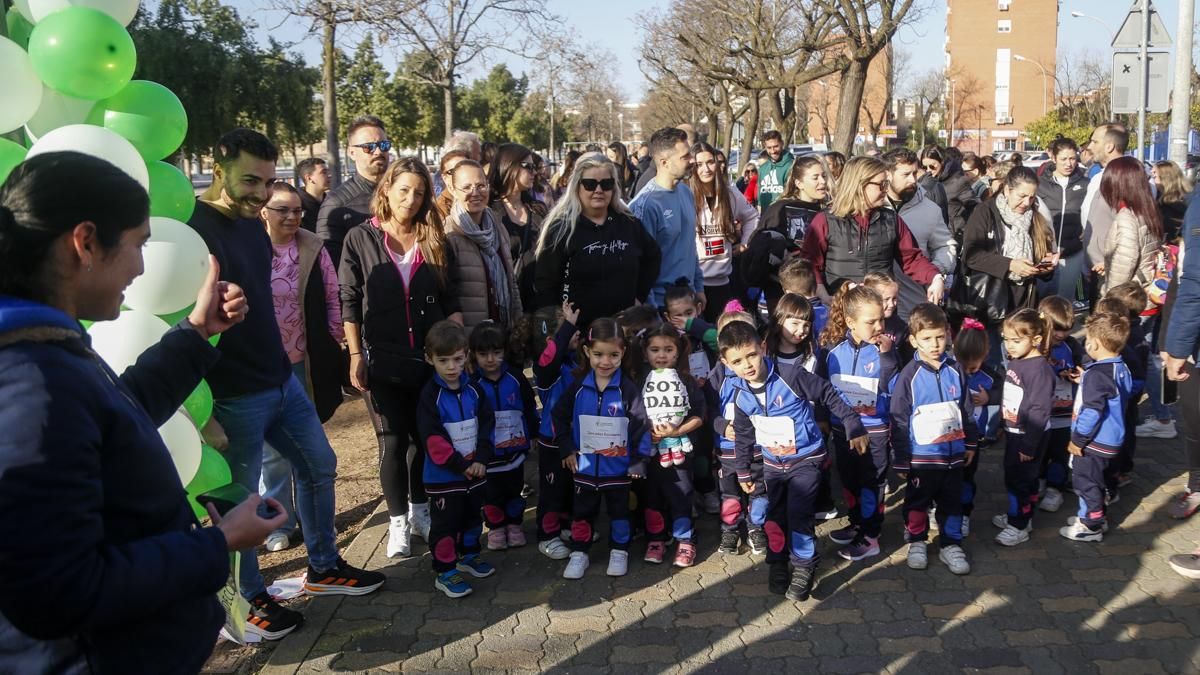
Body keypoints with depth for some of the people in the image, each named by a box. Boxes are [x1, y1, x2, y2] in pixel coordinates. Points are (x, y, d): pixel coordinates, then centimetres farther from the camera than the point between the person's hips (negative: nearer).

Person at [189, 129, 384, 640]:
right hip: (233, 396, -9)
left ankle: (323, 568, 36)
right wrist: (203, 412, -24)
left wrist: (279, 361, 20)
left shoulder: (253, 223, 7)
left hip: (281, 379, 9)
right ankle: (249, 601, 26)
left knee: (319, 465, 19)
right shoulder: (195, 229, -19)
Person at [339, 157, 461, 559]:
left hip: (431, 359, 2)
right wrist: (356, 355, -6)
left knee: (425, 438, 10)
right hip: (384, 360, -2)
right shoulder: (360, 239, -1)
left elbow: (450, 301, 7)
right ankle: (398, 522, 16)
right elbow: (350, 303, -2)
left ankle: (419, 511, 27)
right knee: (393, 441, 2)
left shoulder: (434, 241, 6)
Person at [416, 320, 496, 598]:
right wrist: (462, 466, -20)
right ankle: (444, 572, 14)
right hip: (444, 476, -5)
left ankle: (468, 554, 40)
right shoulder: (431, 395, -15)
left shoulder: (473, 389, 1)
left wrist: (481, 460, -12)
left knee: (472, 516, 21)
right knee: (445, 523, 3)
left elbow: (487, 424, 0)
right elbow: (433, 439, -20)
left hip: (475, 471, 6)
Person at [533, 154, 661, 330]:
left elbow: (653, 256, 20)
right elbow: (545, 284, -11)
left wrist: (639, 295, 11)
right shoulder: (561, 228, -9)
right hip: (576, 328, -4)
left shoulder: (629, 223, 4)